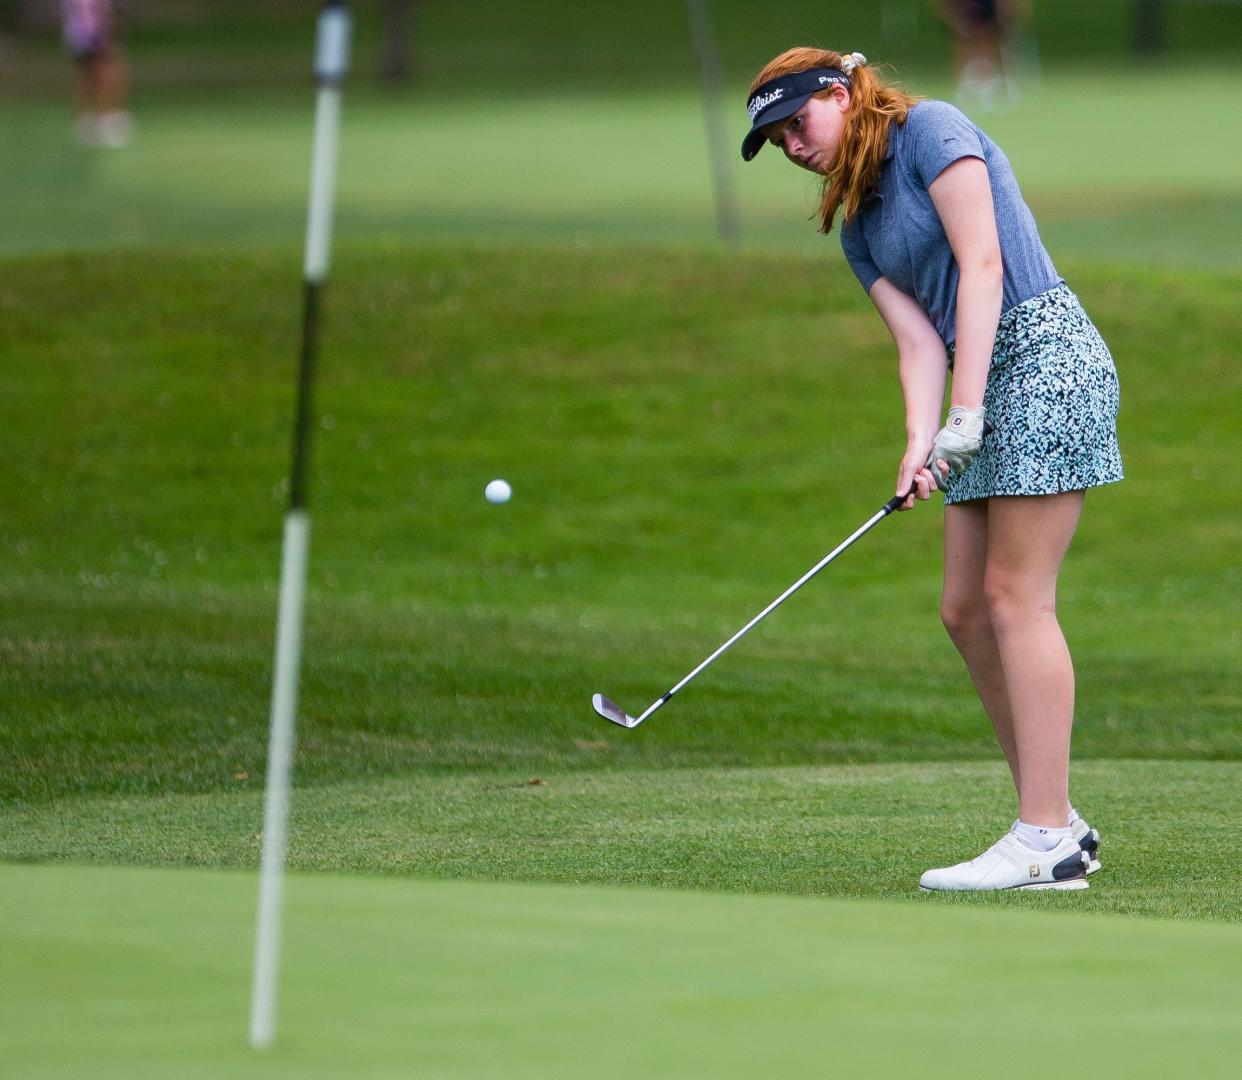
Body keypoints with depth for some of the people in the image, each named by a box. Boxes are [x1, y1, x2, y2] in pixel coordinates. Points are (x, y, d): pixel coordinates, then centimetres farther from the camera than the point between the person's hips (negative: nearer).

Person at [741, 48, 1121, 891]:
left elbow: (981, 264, -14)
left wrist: (966, 409, -20)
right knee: (967, 609, 6)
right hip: (989, 383, 9)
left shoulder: (931, 130, -6)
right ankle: (1060, 823, 10)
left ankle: (1046, 842, -13)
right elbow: (918, 338, 7)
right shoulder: (860, 229, 18)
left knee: (1016, 599, -12)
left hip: (1046, 355, -9)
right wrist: (921, 443, -12)